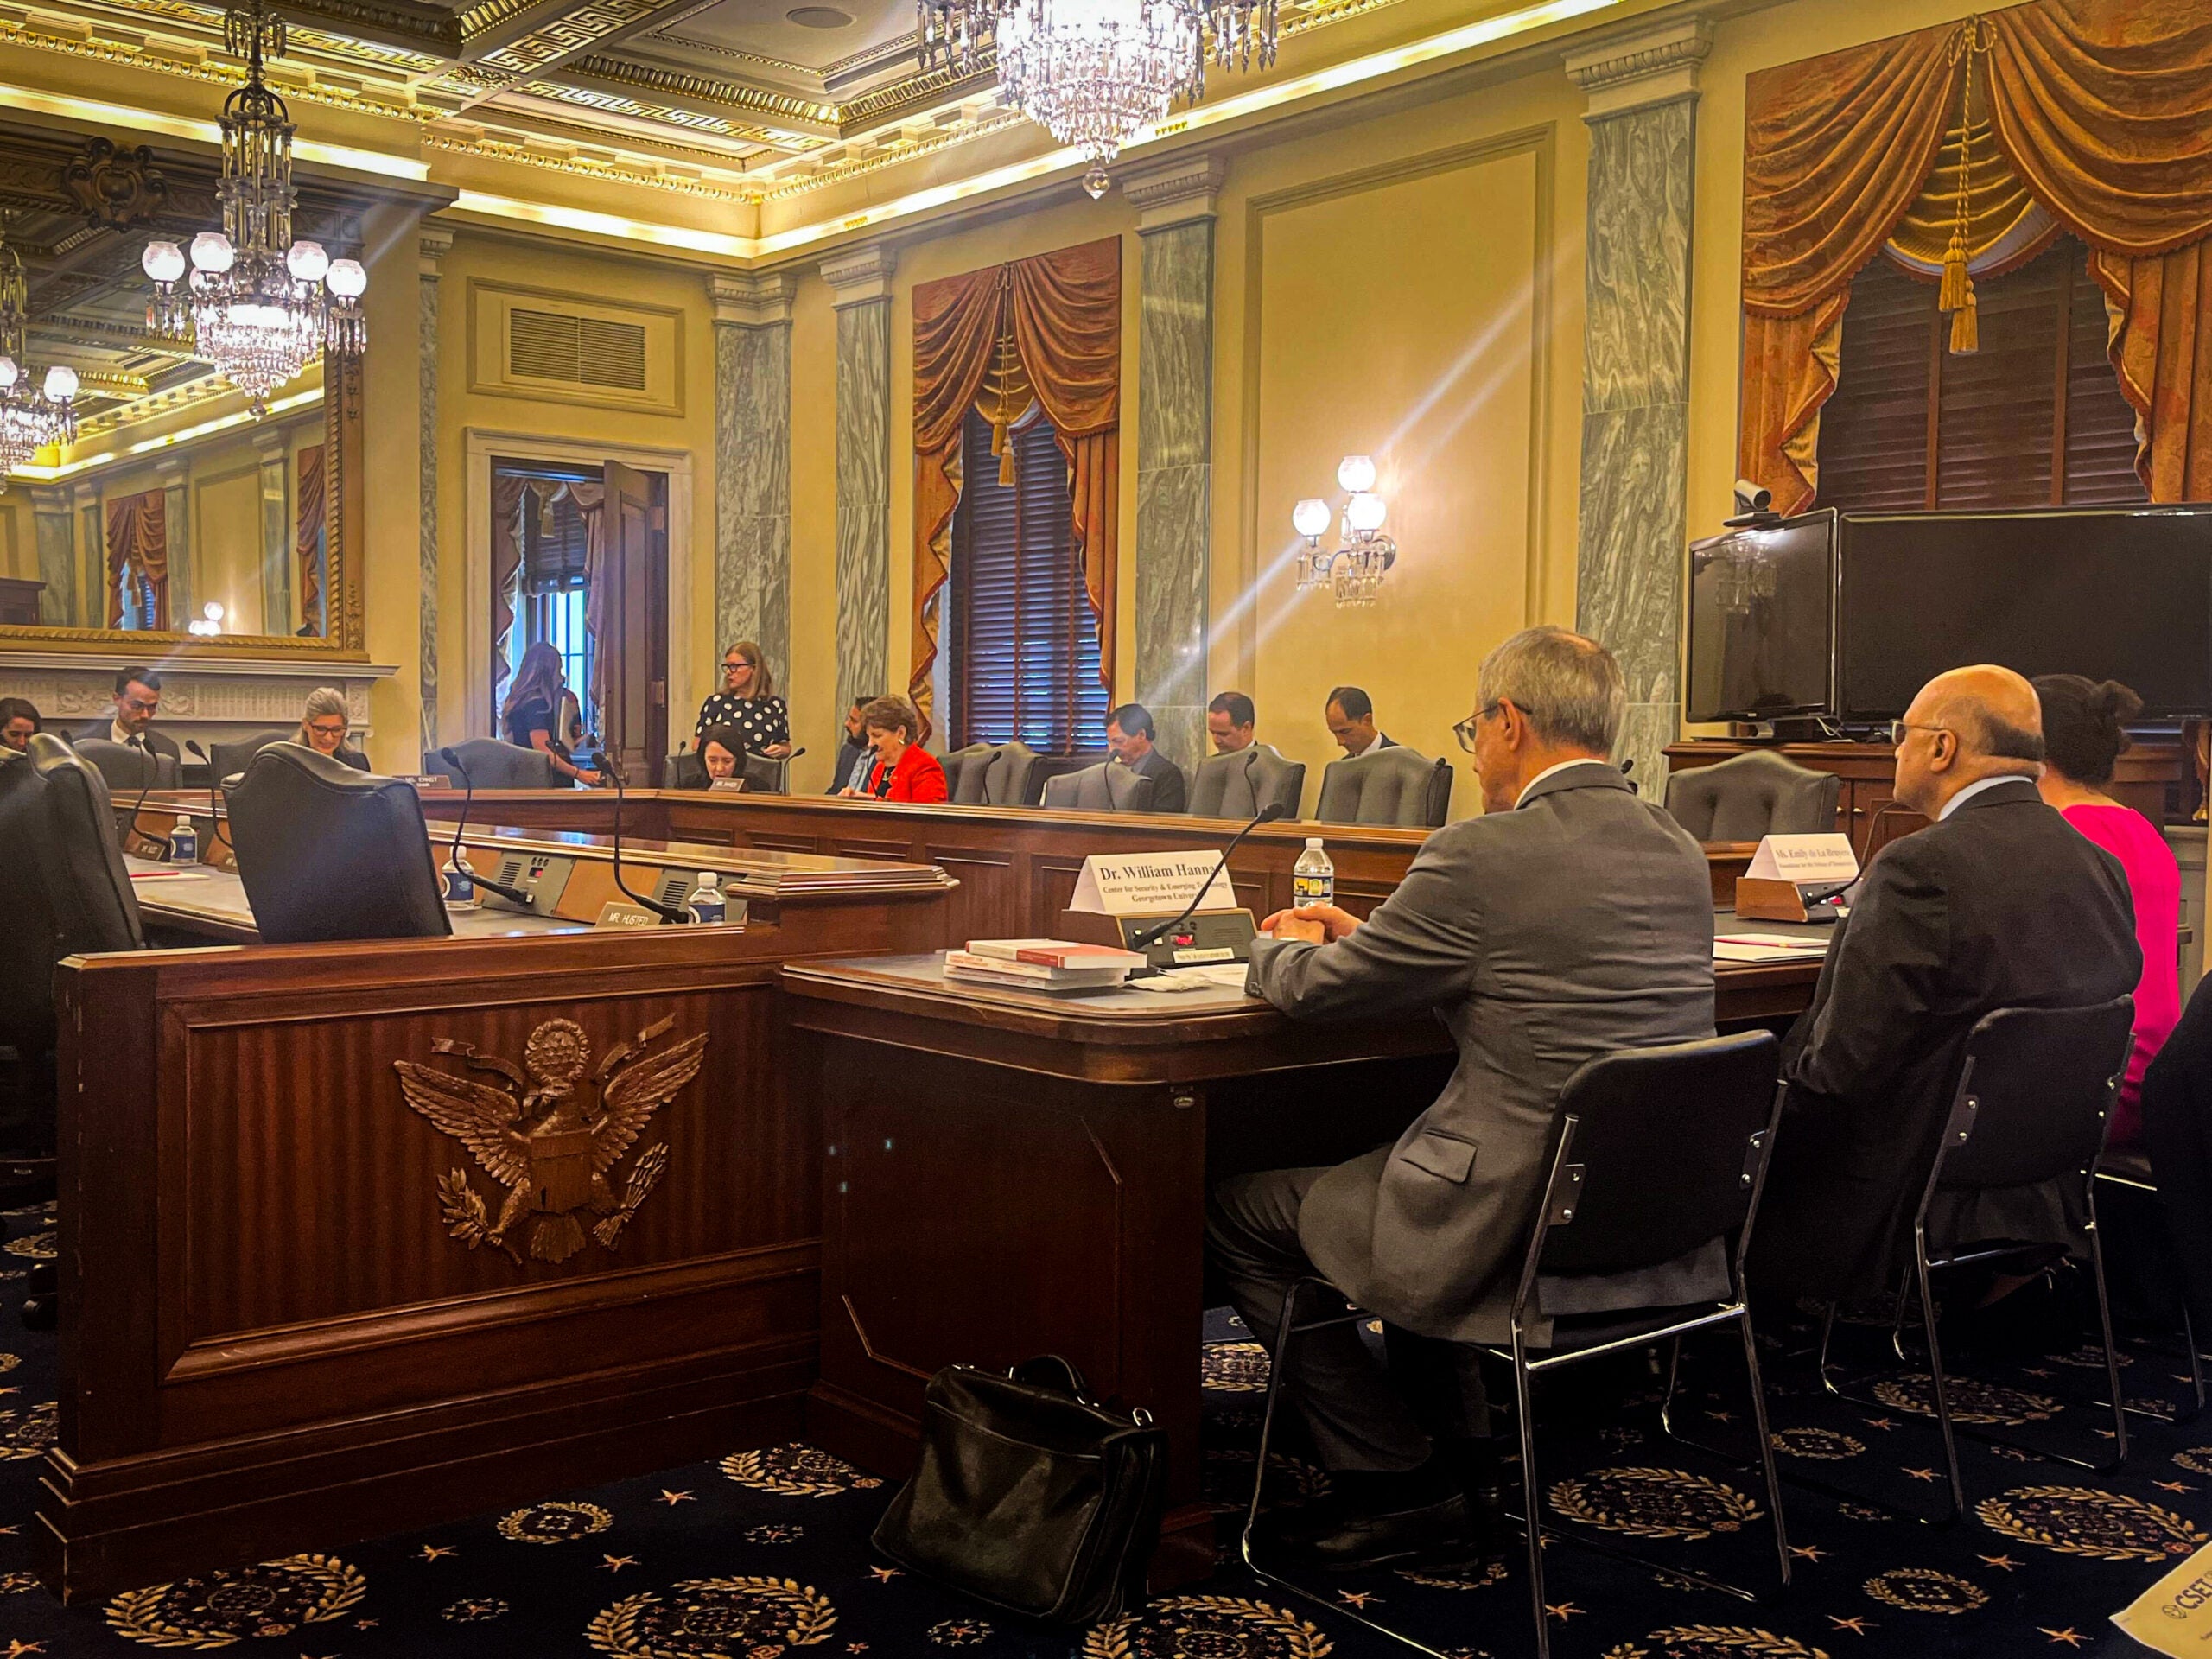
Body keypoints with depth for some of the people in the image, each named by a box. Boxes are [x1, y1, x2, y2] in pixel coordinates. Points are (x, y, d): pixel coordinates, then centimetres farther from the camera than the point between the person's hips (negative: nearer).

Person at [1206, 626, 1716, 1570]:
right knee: (1391, 1163, 32)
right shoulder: (1680, 854, 7)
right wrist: (1365, 937, 23)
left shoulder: (1484, 855, -17)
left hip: (1521, 1231, -9)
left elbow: (1314, 990, -7)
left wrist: (1282, 946, 17)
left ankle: (1396, 1483, 14)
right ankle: (1462, 1449, 34)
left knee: (1236, 1214, 9)